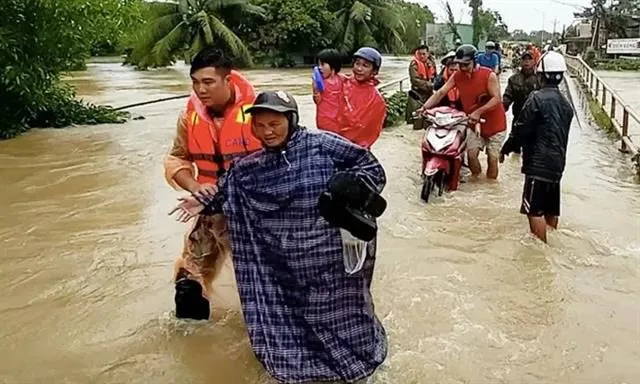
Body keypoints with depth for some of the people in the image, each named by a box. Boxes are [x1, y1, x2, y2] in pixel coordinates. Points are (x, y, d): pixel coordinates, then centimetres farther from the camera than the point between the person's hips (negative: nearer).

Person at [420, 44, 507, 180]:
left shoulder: (489, 75, -16)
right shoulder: (457, 76, -3)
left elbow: (496, 98, -22)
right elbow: (440, 93, -8)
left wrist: (478, 111, -33)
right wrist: (425, 107, -21)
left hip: (494, 123, -3)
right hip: (473, 122, 3)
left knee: (492, 158, 1)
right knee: (471, 153, -7)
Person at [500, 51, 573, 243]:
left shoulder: (537, 98, -14)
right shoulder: (565, 103, 11)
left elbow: (521, 130, -13)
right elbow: (563, 135, 16)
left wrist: (505, 149, -1)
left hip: (539, 162, -9)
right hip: (557, 162, 9)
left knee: (534, 210, -4)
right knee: (551, 209, 17)